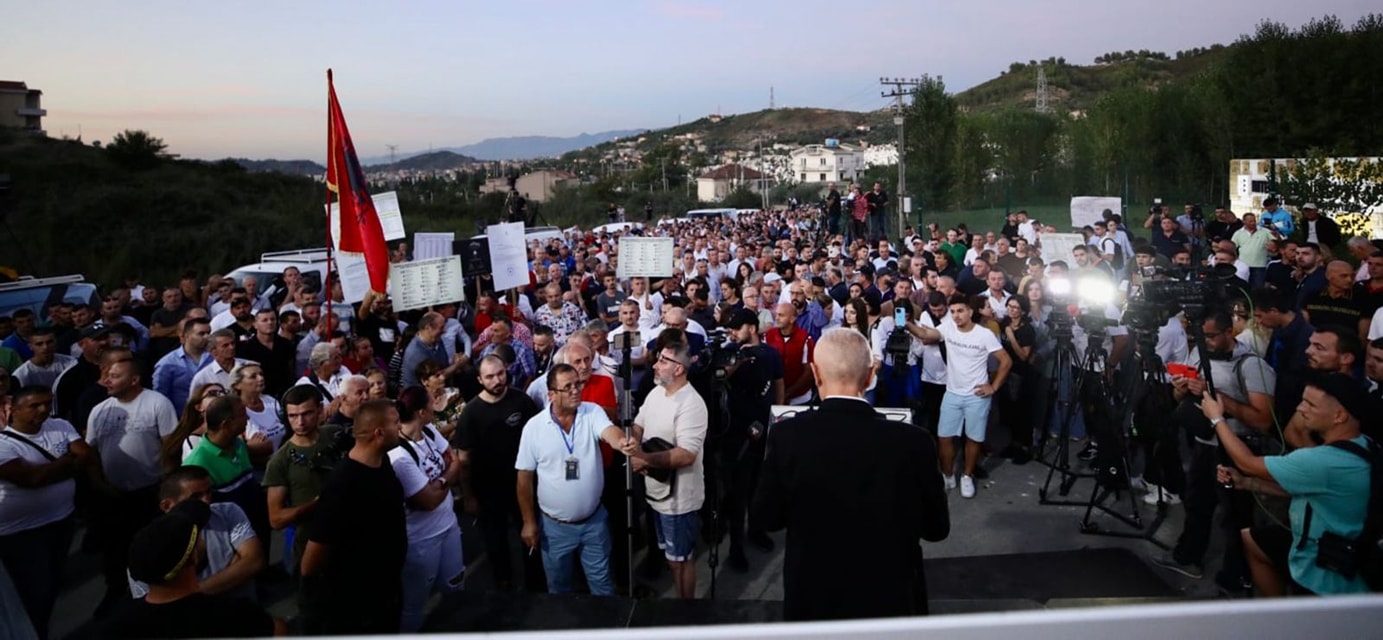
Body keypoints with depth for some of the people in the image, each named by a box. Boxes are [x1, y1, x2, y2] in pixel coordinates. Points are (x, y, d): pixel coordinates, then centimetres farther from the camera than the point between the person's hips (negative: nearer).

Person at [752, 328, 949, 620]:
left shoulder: (787, 435, -20)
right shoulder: (913, 441, -20)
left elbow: (767, 518, -8)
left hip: (812, 597, 0)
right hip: (891, 597, 0)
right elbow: (936, 528, -7)